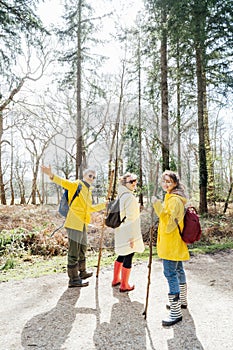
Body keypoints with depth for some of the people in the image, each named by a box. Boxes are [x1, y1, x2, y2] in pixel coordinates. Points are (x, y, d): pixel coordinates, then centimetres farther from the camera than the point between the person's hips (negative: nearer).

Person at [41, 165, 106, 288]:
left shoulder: (88, 191, 18)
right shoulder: (76, 185, -6)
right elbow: (63, 182, -24)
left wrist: (104, 205, 32)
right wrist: (52, 175, -43)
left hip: (83, 225, 9)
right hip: (74, 223, -9)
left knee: (82, 248, 23)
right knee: (74, 252, -3)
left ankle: (82, 272, 41)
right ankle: (73, 280, 8)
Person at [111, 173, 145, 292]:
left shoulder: (121, 195, 12)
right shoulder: (130, 197, -18)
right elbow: (130, 218, -20)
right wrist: (132, 236, -18)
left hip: (121, 232, 10)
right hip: (128, 233, -10)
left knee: (121, 255, 22)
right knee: (128, 258, 2)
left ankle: (116, 279, 35)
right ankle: (124, 285, 14)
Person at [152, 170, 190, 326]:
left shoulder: (174, 199, -18)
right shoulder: (172, 197, 15)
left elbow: (169, 223, -26)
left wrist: (159, 206, -31)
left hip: (171, 243, -11)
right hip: (176, 243, 11)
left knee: (171, 274, -9)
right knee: (178, 271, 21)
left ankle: (176, 313, -4)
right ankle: (182, 301, 37)